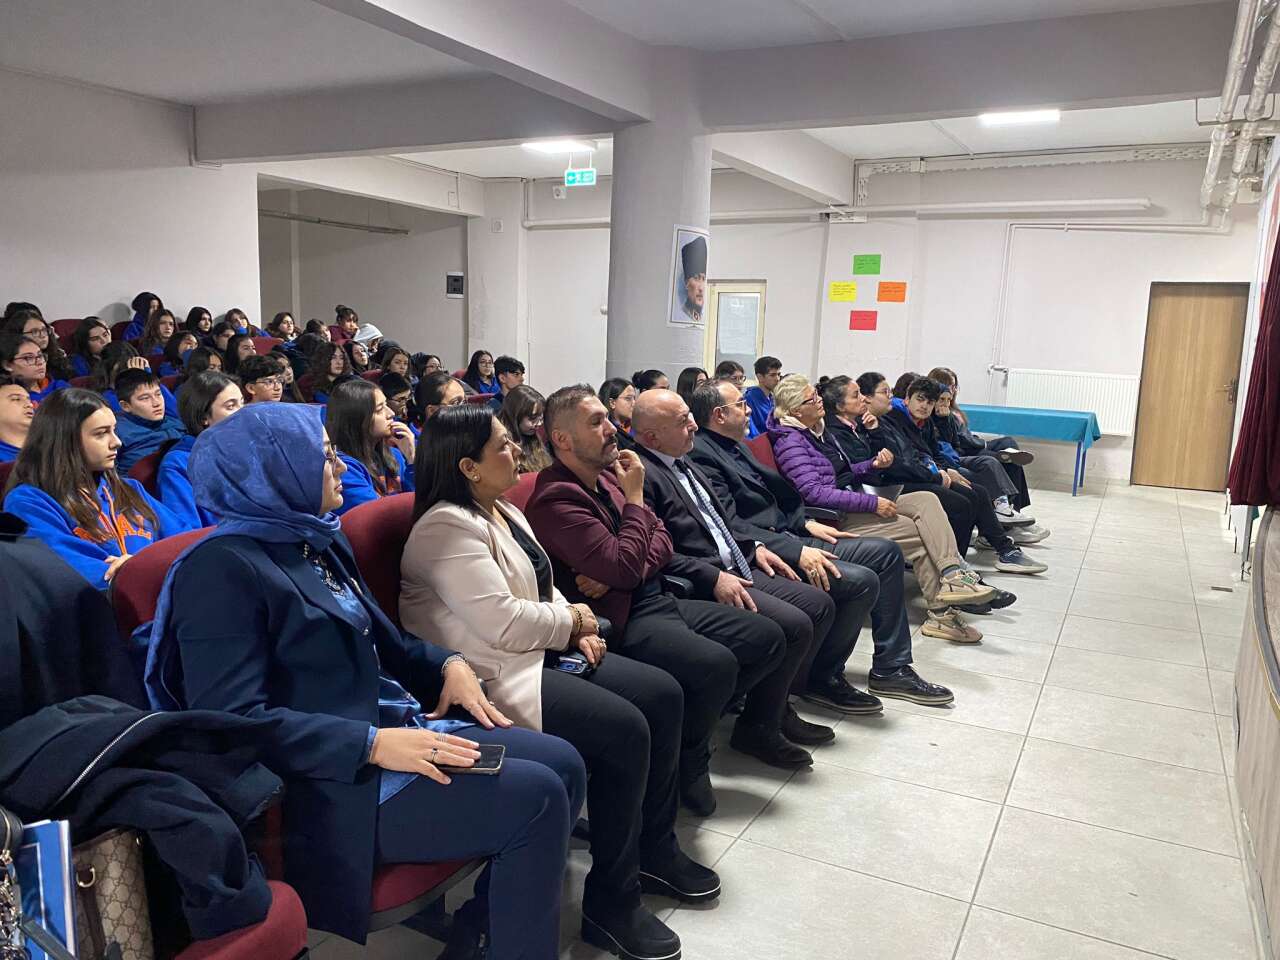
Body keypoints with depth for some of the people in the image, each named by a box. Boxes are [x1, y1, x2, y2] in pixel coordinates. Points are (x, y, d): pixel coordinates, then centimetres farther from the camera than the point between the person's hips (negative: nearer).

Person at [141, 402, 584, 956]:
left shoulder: (321, 542, 14)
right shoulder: (224, 568, -14)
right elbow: (236, 718, -22)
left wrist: (448, 664, 2)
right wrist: (372, 744, -27)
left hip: (392, 724, 9)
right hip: (335, 781, -9)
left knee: (562, 763, 1)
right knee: (535, 800, -18)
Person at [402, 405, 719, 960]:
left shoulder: (504, 511, 15)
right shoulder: (448, 528, -18)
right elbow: (503, 623, -25)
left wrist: (577, 633, 2)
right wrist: (573, 619, -9)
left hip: (541, 655, 11)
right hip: (492, 679, -10)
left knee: (662, 694, 1)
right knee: (625, 730, -24)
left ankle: (654, 847, 16)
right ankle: (611, 901, -7)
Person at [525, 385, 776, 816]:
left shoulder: (607, 476, 11)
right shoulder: (555, 499, -17)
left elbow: (663, 540, 10)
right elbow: (625, 567, -24)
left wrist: (621, 571, -10)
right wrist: (635, 497, -12)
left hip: (657, 600, 10)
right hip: (620, 622, -9)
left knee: (767, 638, 3)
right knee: (716, 663, -31)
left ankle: (694, 720, 16)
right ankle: (688, 763, -3)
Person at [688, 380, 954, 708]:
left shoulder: (734, 446, 16)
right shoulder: (701, 455, -15)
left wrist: (805, 524, 9)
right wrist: (796, 552, -26)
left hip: (786, 536, 11)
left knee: (885, 552, 8)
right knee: (861, 580, -24)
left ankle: (890, 669, 13)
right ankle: (821, 678, -4)